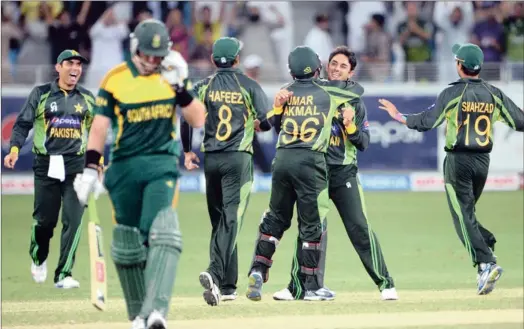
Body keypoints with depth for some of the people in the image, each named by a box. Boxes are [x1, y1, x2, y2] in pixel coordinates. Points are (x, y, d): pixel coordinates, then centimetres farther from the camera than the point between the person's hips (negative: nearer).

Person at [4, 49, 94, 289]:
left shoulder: (87, 98, 10)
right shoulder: (41, 94, 2)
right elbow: (23, 124, 0)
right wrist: (14, 149, -15)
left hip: (75, 165, 1)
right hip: (46, 165, -1)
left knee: (73, 220, -9)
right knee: (44, 219, 5)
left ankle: (63, 275, -7)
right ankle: (38, 259, 35)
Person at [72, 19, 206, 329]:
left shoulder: (173, 73, 4)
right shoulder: (115, 80, -1)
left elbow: (199, 119, 1)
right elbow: (100, 126, 0)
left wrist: (179, 86, -12)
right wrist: (90, 169, -7)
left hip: (162, 164, -1)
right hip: (125, 166, 1)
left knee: (162, 234, -20)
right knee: (128, 243, 6)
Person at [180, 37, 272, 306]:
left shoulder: (203, 87, 5)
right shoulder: (249, 86, 1)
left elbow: (187, 118, -6)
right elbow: (267, 121, -5)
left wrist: (187, 152, 6)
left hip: (210, 159, 3)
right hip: (239, 158, -3)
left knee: (219, 220, 13)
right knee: (231, 220, -9)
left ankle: (227, 285, 13)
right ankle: (215, 273, -31)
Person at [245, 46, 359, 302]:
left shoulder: (286, 92, 10)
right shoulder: (327, 91, 3)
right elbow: (358, 88, 19)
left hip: (282, 158, 3)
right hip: (310, 160, -3)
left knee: (275, 218, 16)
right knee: (311, 223, 3)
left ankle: (258, 269, 1)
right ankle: (310, 287, 6)